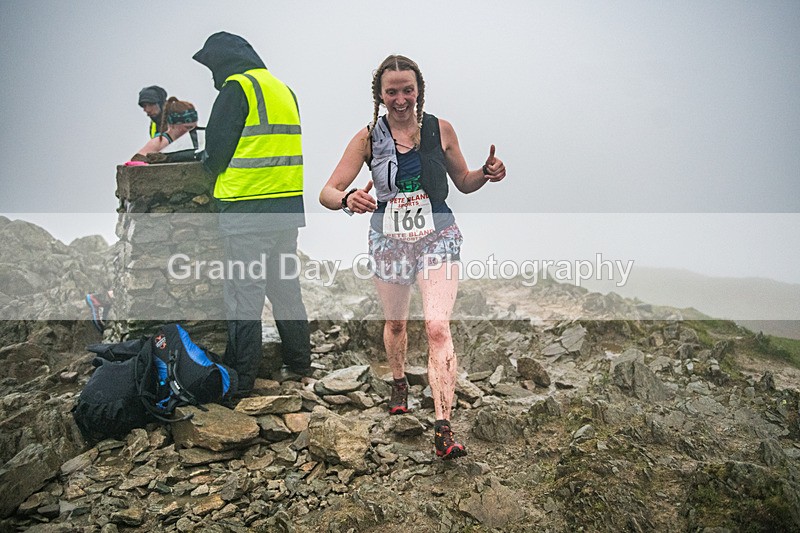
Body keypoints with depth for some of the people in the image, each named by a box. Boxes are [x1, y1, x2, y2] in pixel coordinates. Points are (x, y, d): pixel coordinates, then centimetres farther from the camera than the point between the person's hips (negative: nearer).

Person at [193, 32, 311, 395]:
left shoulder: (236, 88, -7)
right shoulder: (284, 89, 18)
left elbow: (216, 149, -8)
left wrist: (213, 172, 14)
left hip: (248, 211, -8)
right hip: (288, 207, 8)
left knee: (243, 296, -1)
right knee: (285, 288, 17)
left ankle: (239, 379, 6)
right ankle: (298, 364, 26)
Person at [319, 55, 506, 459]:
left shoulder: (440, 130, -3)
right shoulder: (368, 138, -5)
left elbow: (463, 183, 10)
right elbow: (327, 192, -9)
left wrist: (487, 174, -13)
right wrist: (347, 199, -33)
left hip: (437, 236, -1)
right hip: (388, 239, 2)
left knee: (438, 326, -16)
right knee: (395, 322, 19)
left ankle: (443, 428, -15)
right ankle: (399, 382, 50)